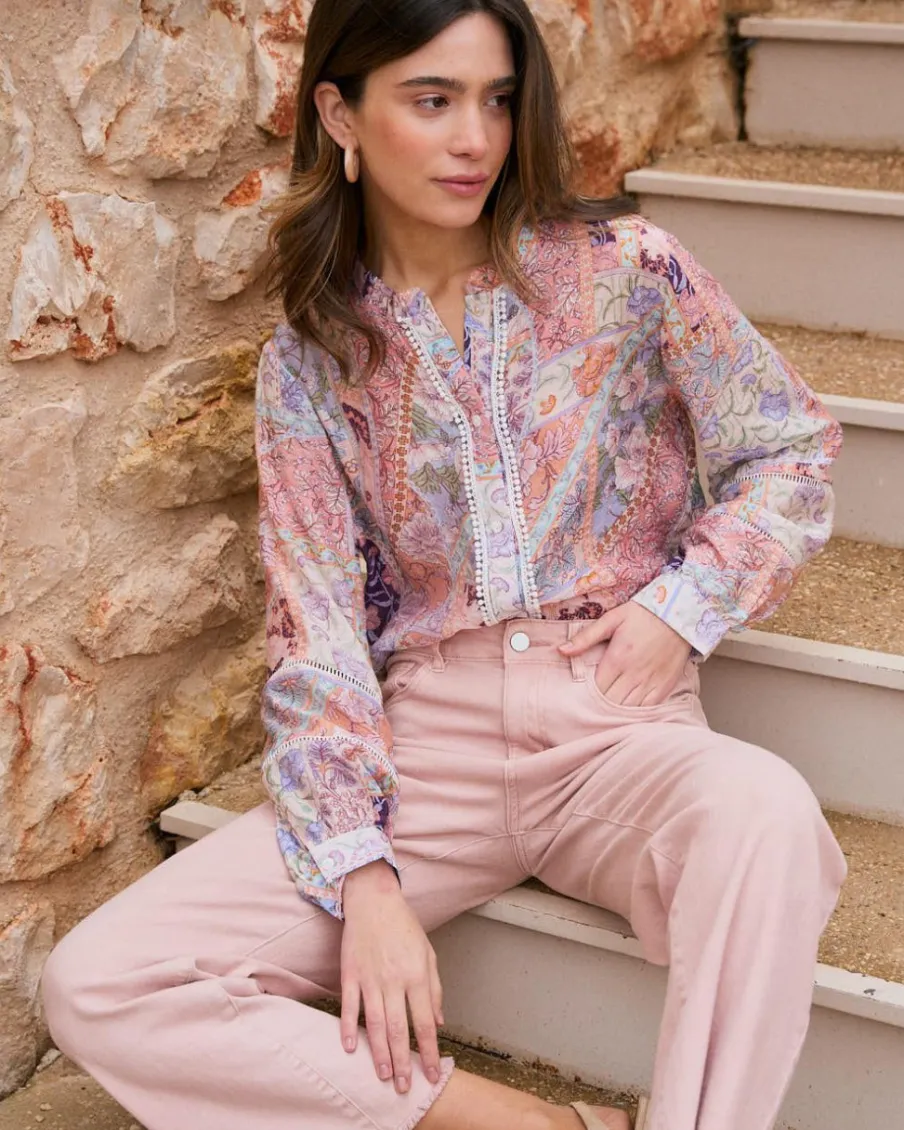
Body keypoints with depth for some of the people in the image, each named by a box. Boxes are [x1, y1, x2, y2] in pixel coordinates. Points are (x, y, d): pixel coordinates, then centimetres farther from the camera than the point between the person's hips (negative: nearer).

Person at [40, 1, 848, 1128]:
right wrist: (362, 878, -13)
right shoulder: (309, 359, 4)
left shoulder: (621, 267, 1)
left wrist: (682, 606, -7)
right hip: (422, 736, 3)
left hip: (617, 725, -2)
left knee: (763, 811, -40)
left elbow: (792, 447, 9)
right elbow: (316, 631, -1)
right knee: (93, 987, -16)